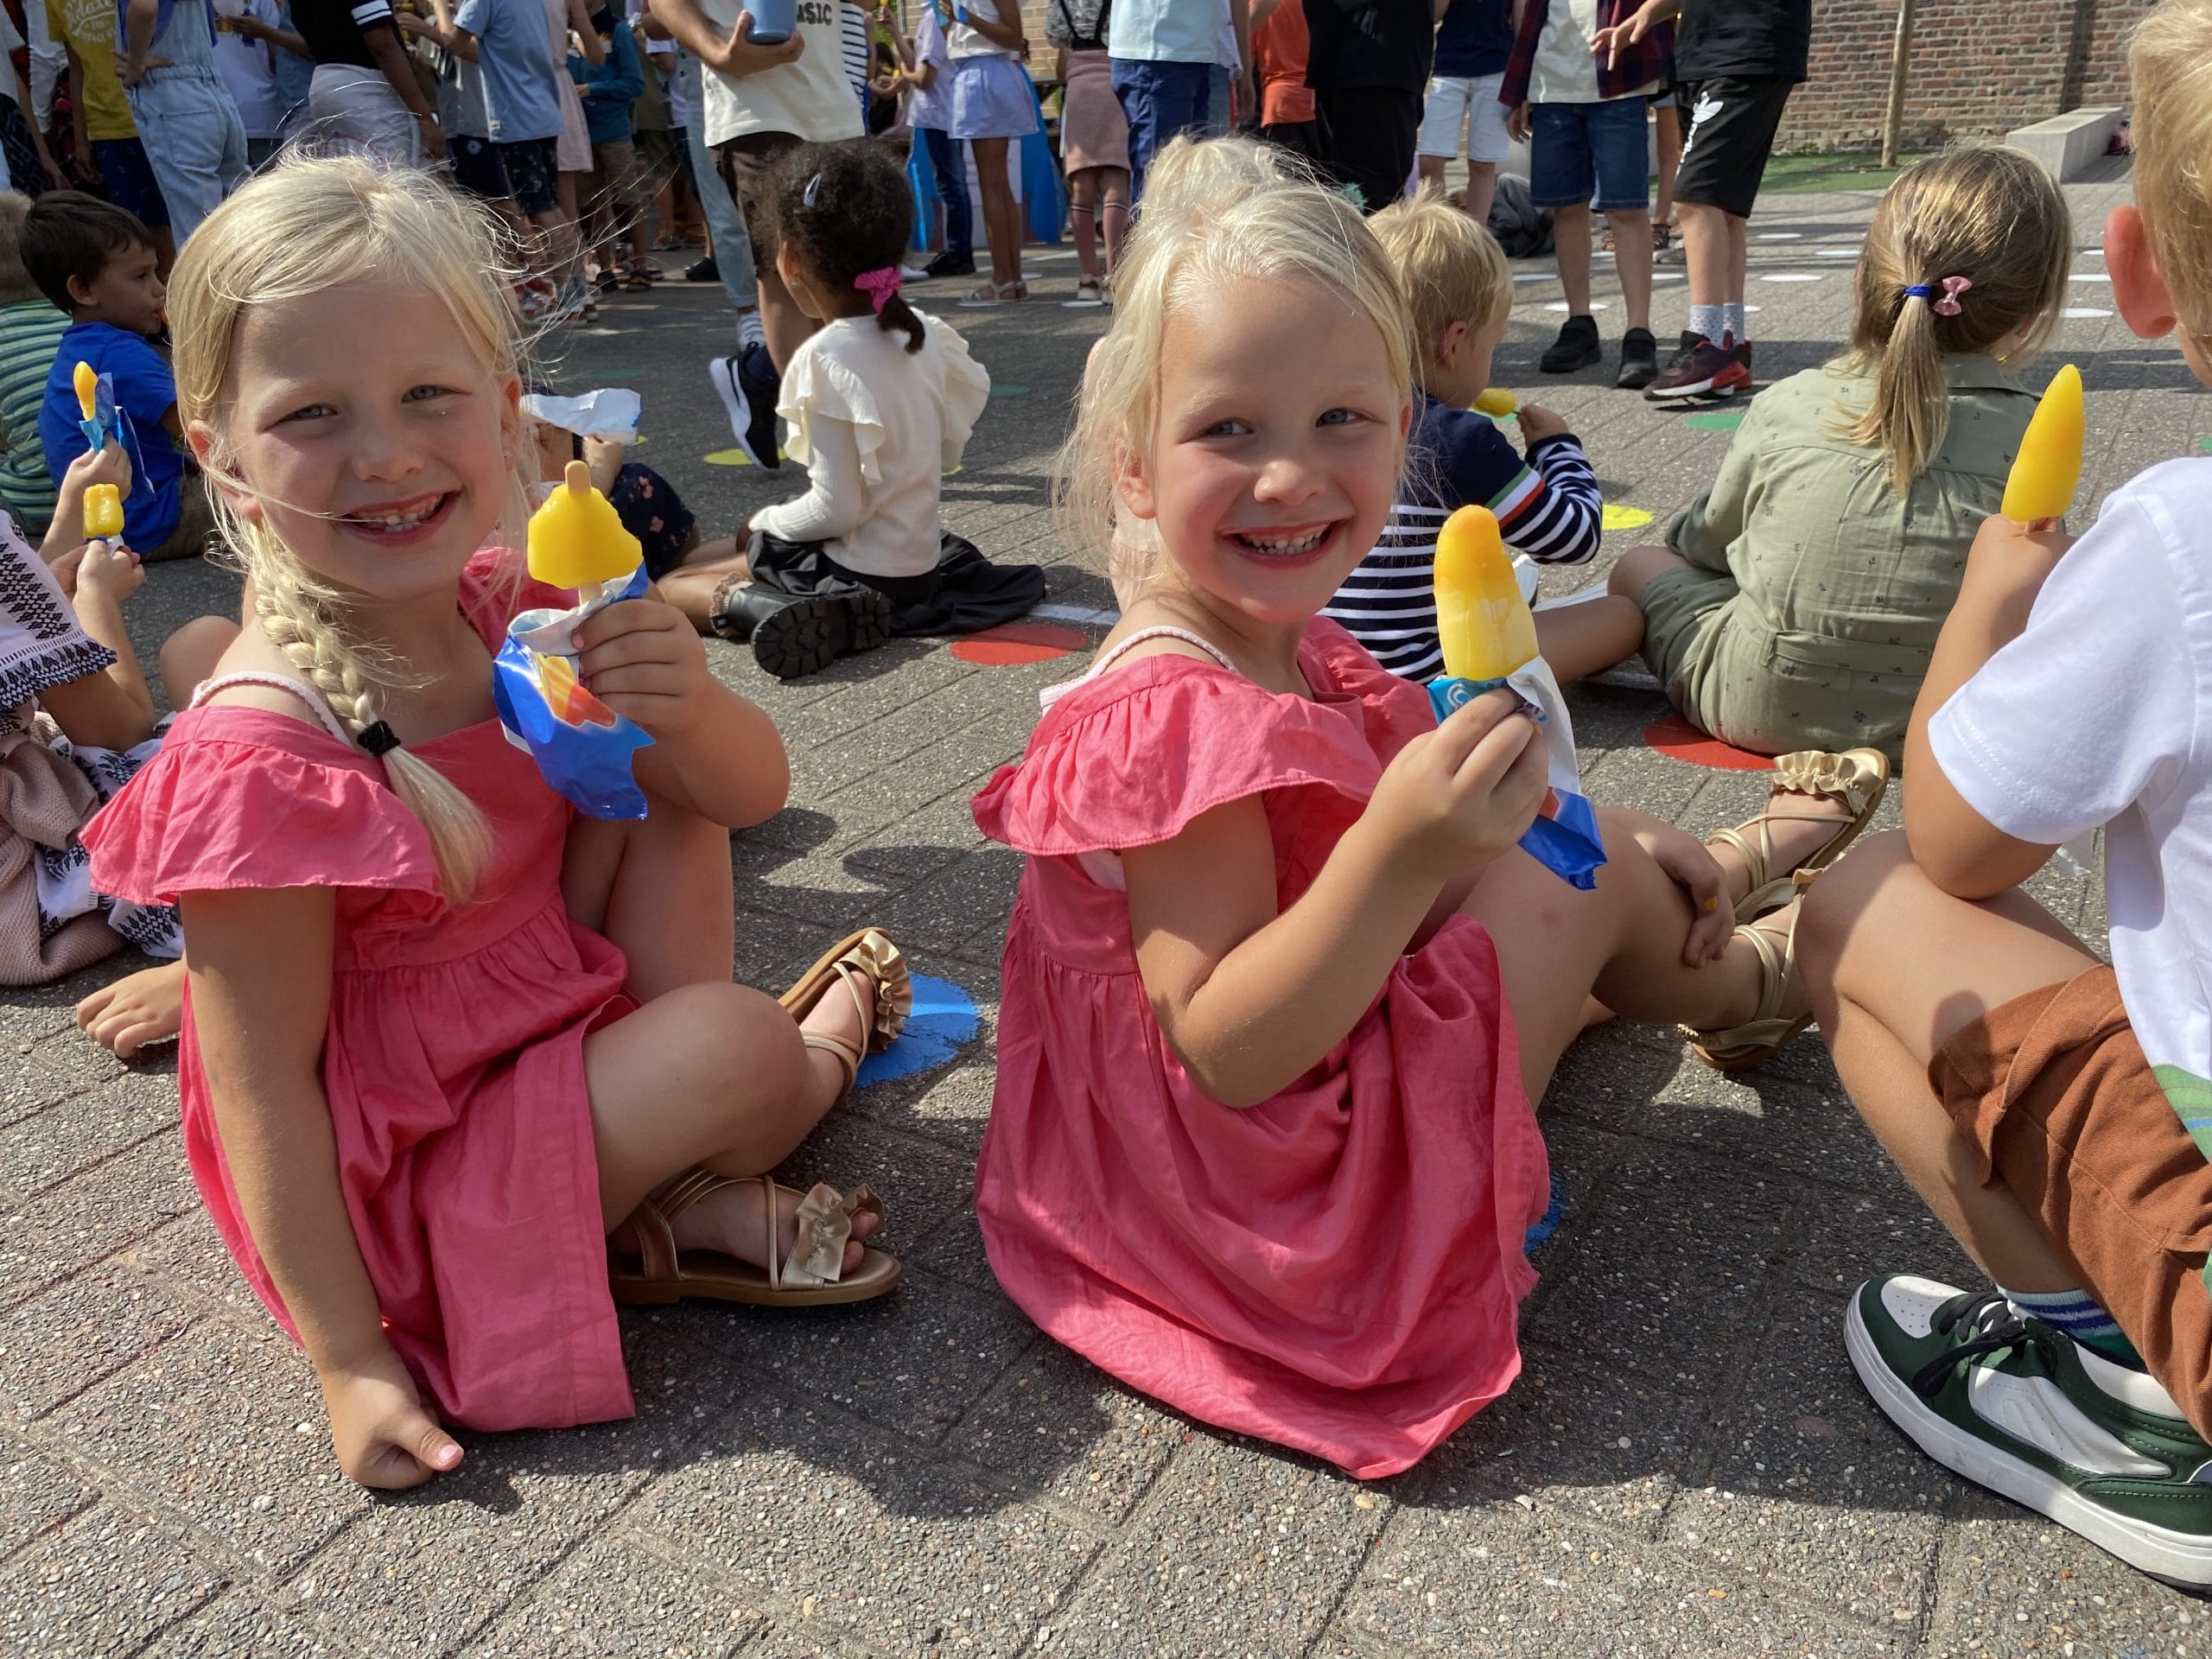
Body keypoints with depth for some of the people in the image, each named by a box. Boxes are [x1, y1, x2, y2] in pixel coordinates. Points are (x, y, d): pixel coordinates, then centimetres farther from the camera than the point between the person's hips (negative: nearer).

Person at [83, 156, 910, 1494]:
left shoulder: (515, 608, -9)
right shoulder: (266, 757, -28)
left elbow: (751, 794, -4)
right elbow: (264, 1089, -21)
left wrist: (682, 703, -27)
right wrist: (350, 1361, -17)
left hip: (558, 1018, 8)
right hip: (398, 1173, -7)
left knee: (660, 784, 1)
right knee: (737, 1044, -24)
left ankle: (670, 1166, 1)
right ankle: (827, 1045, 17)